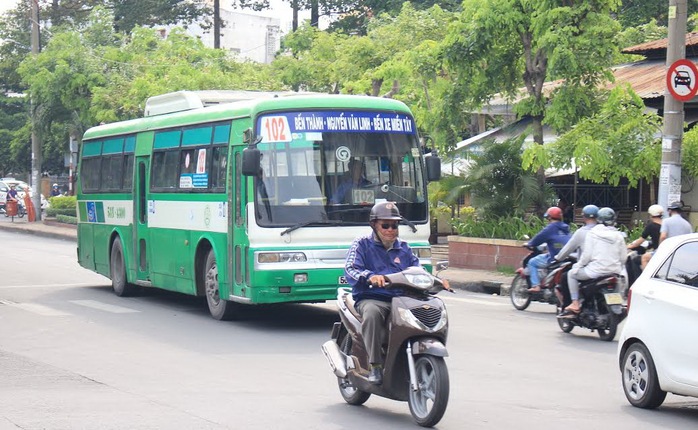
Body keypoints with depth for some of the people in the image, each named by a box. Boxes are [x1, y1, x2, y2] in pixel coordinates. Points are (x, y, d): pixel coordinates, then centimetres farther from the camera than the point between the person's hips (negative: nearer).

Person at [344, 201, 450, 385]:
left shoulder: (403, 248, 24)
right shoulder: (362, 244, 8)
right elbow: (350, 269, -7)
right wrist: (370, 276, -28)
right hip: (372, 299, -4)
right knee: (372, 313, -40)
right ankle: (375, 366, -34)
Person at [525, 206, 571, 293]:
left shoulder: (550, 228, -7)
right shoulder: (566, 228, 16)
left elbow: (538, 238, -3)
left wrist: (529, 244, 16)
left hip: (554, 259, -8)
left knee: (532, 262, 7)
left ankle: (535, 286, -5)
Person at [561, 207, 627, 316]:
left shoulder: (592, 233, -4)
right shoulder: (618, 236, 6)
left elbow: (587, 255, -8)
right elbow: (624, 258, 5)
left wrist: (578, 265, 7)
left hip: (596, 271, -4)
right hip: (615, 271, 4)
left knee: (571, 274, 17)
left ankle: (575, 304, 6)